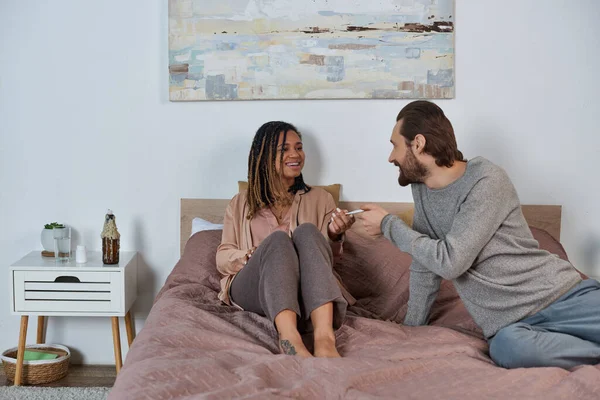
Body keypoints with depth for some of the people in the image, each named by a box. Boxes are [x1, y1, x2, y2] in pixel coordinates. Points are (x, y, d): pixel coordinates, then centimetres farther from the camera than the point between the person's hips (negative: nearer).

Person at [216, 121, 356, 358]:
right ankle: (289, 338, -57)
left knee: (307, 231, -30)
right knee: (278, 239, -32)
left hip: (307, 292, 1)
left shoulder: (319, 198, 22)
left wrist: (334, 236, -7)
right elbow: (222, 258, 13)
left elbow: (325, 255, 16)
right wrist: (253, 255, -9)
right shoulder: (241, 203, 21)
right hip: (250, 290, 0)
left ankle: (324, 337, -53)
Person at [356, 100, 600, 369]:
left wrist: (389, 225, -9)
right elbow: (424, 265, 17)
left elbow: (449, 262, -19)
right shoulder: (421, 189, 8)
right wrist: (411, 327, 18)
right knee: (508, 347, -33)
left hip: (560, 295, -4)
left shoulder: (486, 181, -13)